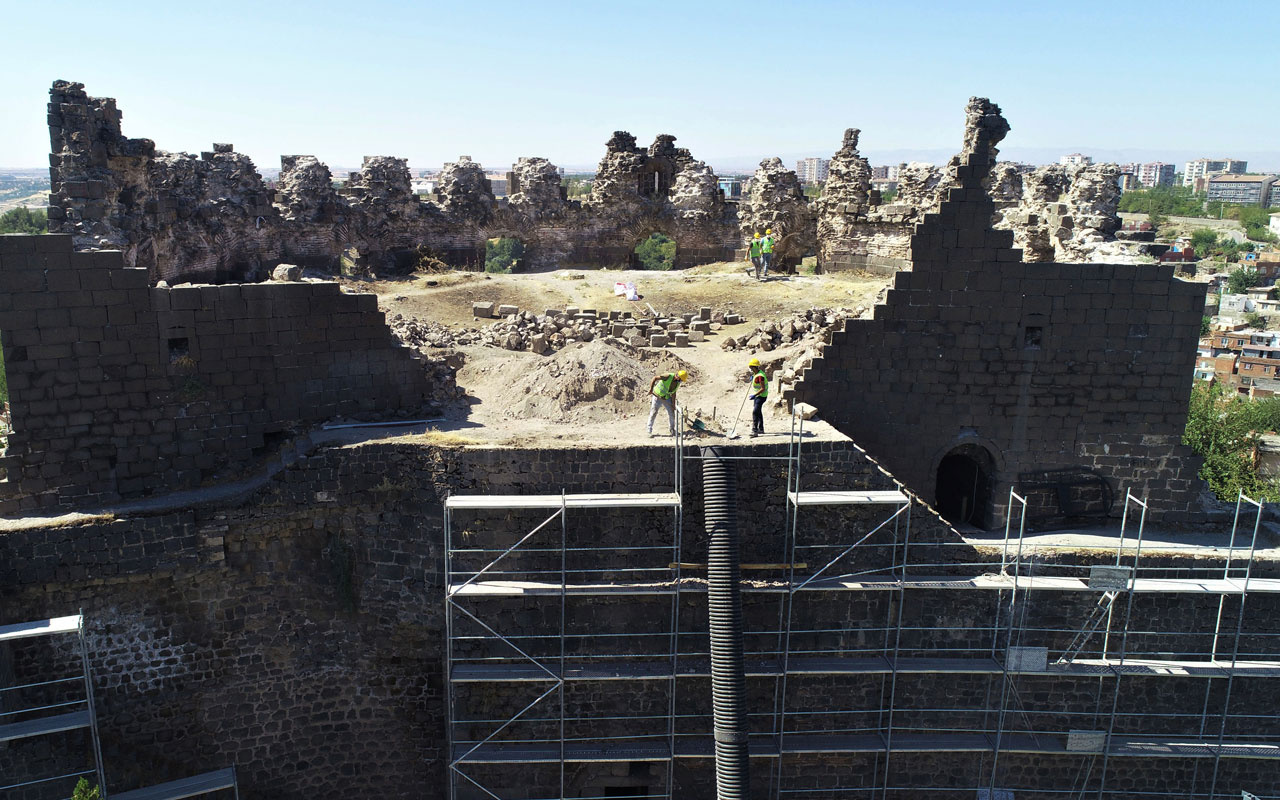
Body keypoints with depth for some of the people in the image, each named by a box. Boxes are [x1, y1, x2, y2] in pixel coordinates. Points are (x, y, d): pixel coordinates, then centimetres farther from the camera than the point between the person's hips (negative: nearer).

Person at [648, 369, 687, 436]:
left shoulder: (677, 382, -5)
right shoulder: (669, 376, -26)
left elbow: (673, 393, -1)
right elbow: (655, 377, -27)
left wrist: (673, 404, -6)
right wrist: (651, 388, -36)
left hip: (666, 398, 6)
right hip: (657, 396, -6)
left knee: (671, 413, 3)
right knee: (653, 413, -7)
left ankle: (672, 430, 21)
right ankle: (649, 431, 4)